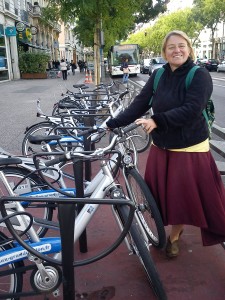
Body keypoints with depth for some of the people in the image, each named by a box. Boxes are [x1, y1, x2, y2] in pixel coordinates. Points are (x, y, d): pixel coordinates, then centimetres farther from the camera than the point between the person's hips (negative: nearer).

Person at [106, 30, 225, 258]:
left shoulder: (199, 75, -10)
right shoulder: (158, 75, 4)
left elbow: (191, 109, -21)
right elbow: (140, 103, -2)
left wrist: (157, 120, -28)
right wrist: (112, 124, -10)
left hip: (190, 149, -4)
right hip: (161, 147, 4)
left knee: (182, 194, 4)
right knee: (163, 194, 12)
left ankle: (174, 236, 29)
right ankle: (172, 233, 37)